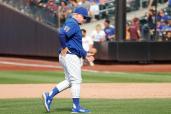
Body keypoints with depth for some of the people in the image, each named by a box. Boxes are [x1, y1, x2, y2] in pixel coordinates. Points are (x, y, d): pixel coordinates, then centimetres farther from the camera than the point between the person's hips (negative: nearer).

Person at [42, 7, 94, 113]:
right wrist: (64, 47, -21)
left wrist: (85, 54, 20)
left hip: (73, 56, 10)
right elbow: (62, 33, -31)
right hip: (69, 55, -10)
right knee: (76, 80, -5)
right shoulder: (72, 24, -12)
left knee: (70, 81, 14)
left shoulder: (75, 25, 21)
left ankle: (49, 95, 11)